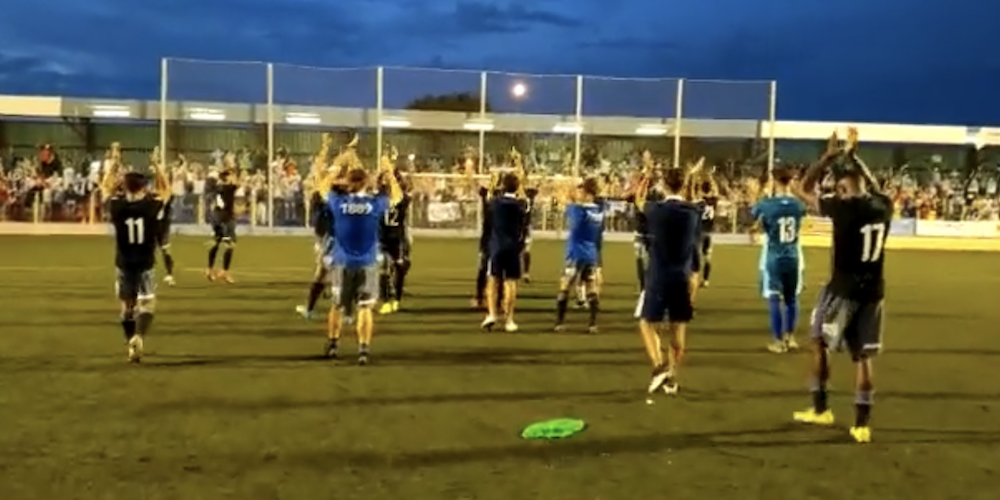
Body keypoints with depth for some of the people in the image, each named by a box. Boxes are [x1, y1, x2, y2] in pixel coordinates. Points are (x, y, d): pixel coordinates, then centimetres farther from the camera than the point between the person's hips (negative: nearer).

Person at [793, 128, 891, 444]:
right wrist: (852, 155, 29)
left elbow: (805, 191, -3)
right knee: (863, 356, 10)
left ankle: (820, 410, 21)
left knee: (819, 343, 14)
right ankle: (861, 425, 11)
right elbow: (873, 186, 25)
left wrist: (830, 156, 2)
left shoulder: (843, 207, -15)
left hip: (844, 289, -5)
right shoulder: (883, 206, 1)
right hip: (873, 290, 5)